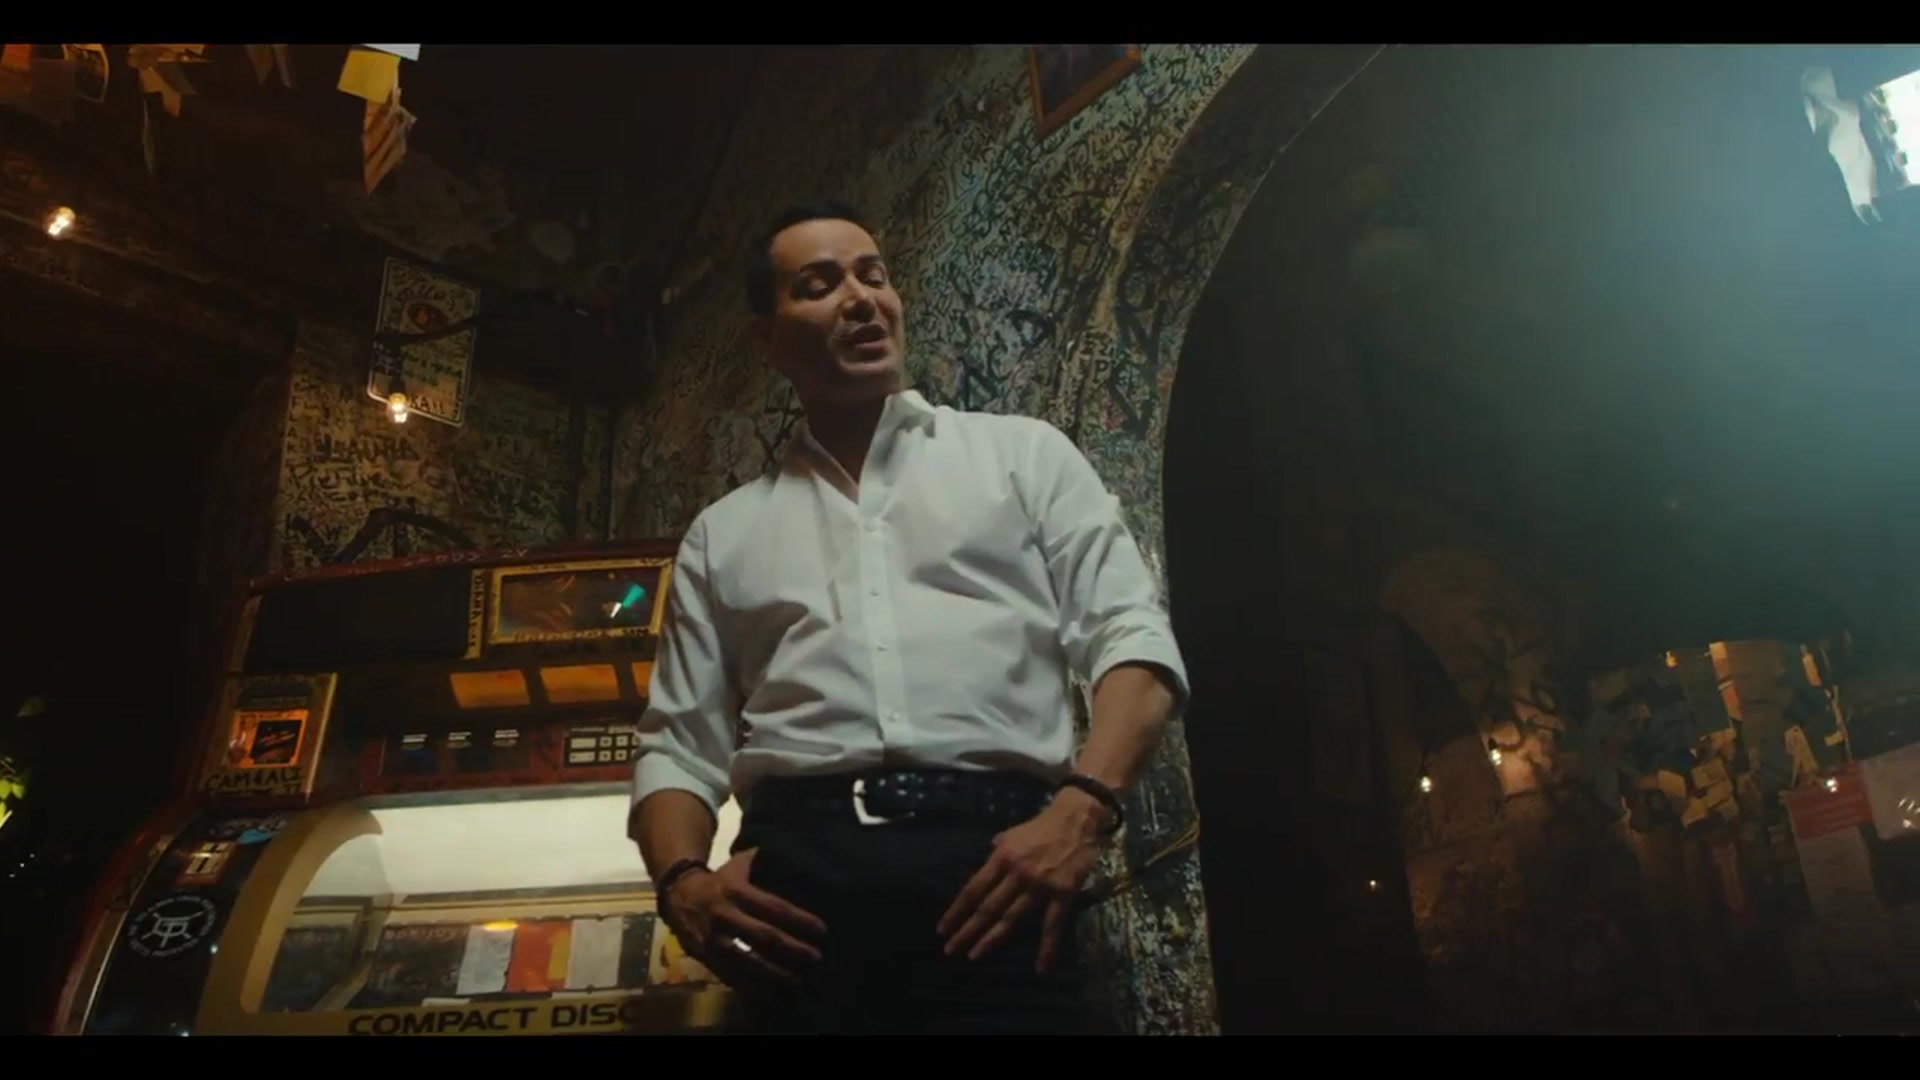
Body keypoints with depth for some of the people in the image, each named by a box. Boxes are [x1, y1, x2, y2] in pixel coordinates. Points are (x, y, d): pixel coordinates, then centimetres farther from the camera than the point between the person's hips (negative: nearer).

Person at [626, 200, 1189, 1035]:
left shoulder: (1023, 453, 15)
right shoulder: (722, 534, 20)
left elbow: (1134, 637, 6)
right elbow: (678, 744, 18)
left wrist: (1083, 809, -11)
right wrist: (683, 880, -3)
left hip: (990, 861, -1)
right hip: (797, 881, 2)